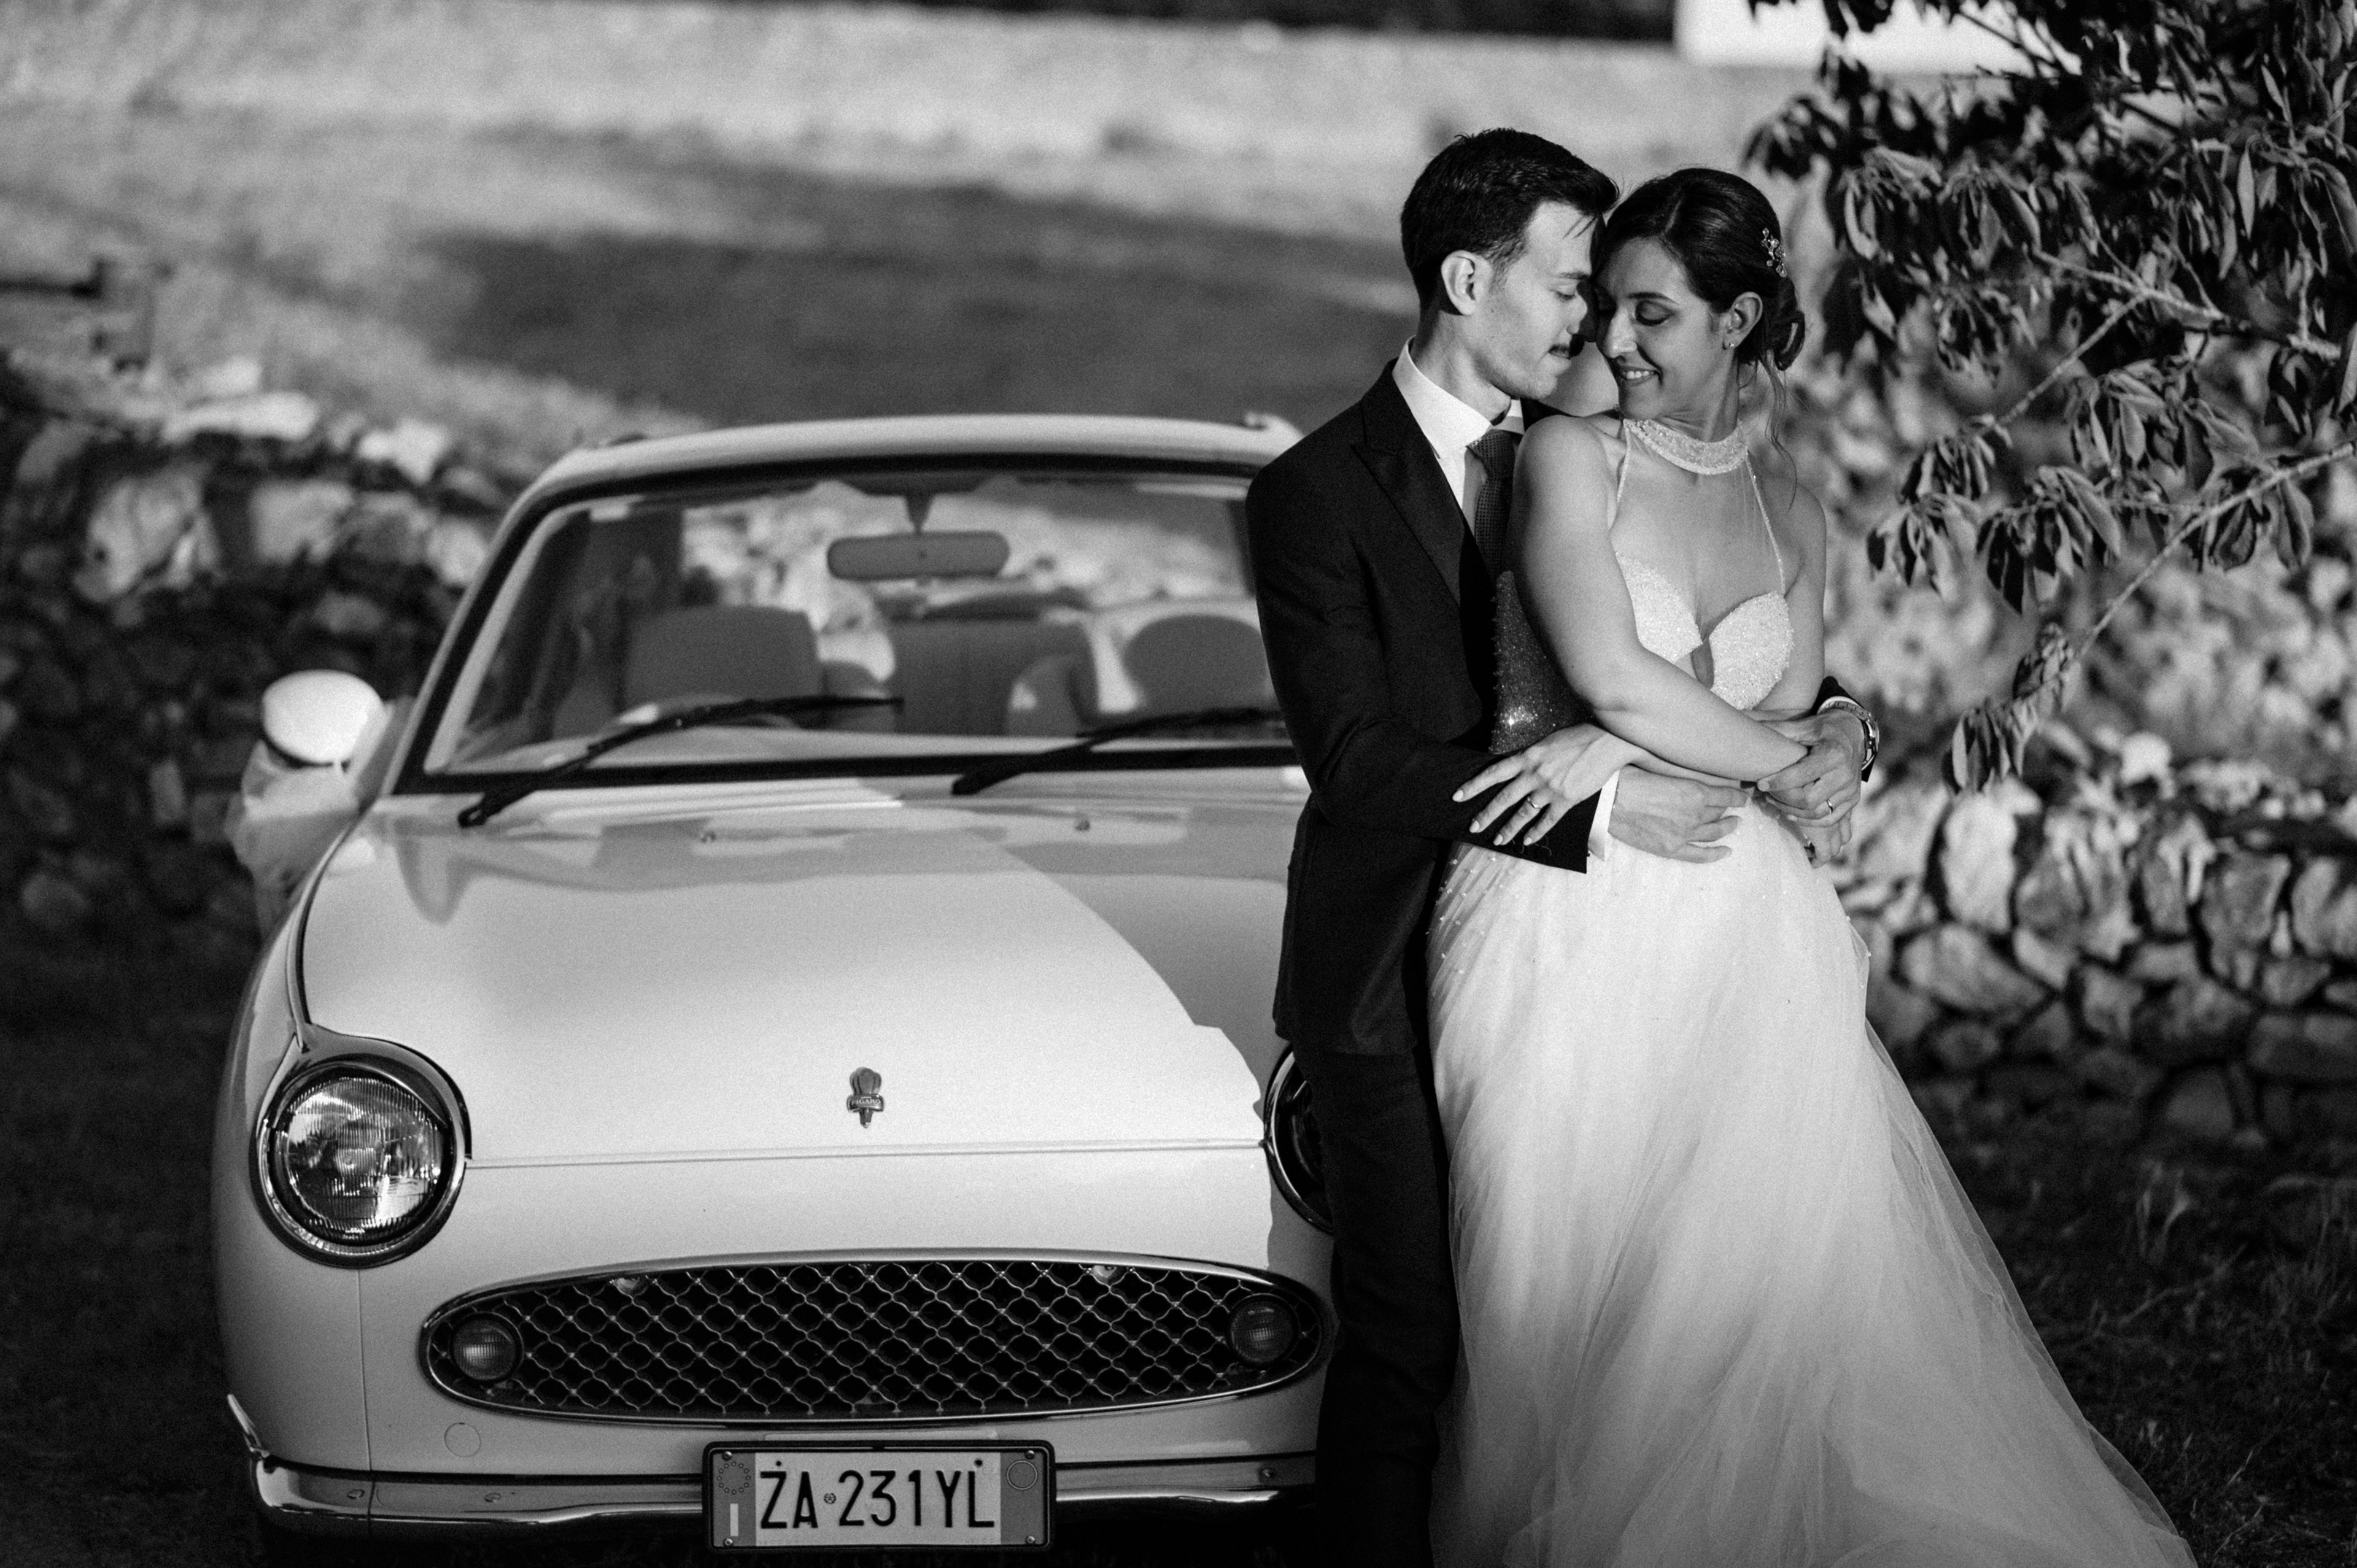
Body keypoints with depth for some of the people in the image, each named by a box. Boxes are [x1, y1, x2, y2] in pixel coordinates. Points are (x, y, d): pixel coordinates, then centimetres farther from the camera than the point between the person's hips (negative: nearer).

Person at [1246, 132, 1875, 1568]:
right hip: (1399, 987, -4)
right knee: (1410, 1344, -2)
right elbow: (1358, 757, -17)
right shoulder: (1320, 493, -7)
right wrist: (1604, 813, -22)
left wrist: (1832, 728, -6)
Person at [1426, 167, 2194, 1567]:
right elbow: (1610, 677, -11)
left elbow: (1790, 713, 4)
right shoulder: (1569, 458, 0)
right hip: (1570, 924, -4)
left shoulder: (1790, 514, 13)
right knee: (1577, 1282, -1)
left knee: (1774, 1279, -1)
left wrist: (1609, 764, -11)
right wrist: (1794, 765, -2)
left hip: (1748, 938, 4)